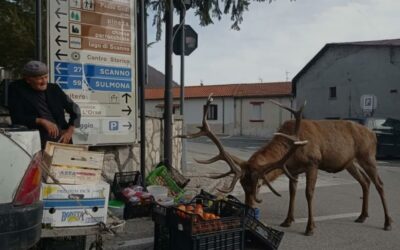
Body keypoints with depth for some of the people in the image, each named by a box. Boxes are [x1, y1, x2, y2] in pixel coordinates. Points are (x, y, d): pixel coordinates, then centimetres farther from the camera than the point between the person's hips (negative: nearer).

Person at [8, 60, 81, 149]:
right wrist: (41, 121, -18)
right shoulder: (16, 90, 3)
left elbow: (75, 109, 15)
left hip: (61, 138, 3)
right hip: (37, 141, -3)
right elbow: (17, 118, -4)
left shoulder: (54, 89, 11)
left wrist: (70, 131, 1)